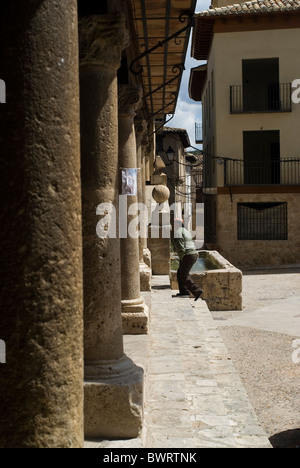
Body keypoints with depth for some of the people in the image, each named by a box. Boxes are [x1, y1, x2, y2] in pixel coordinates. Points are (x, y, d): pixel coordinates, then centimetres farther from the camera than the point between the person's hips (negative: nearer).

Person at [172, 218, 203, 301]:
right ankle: (184, 291, 17)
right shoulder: (185, 231, 21)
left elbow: (180, 248, -18)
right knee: (180, 273, 18)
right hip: (194, 254, 10)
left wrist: (181, 258, -11)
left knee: (184, 277, -4)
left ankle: (197, 291, -11)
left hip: (187, 256, -10)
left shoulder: (177, 233, -9)